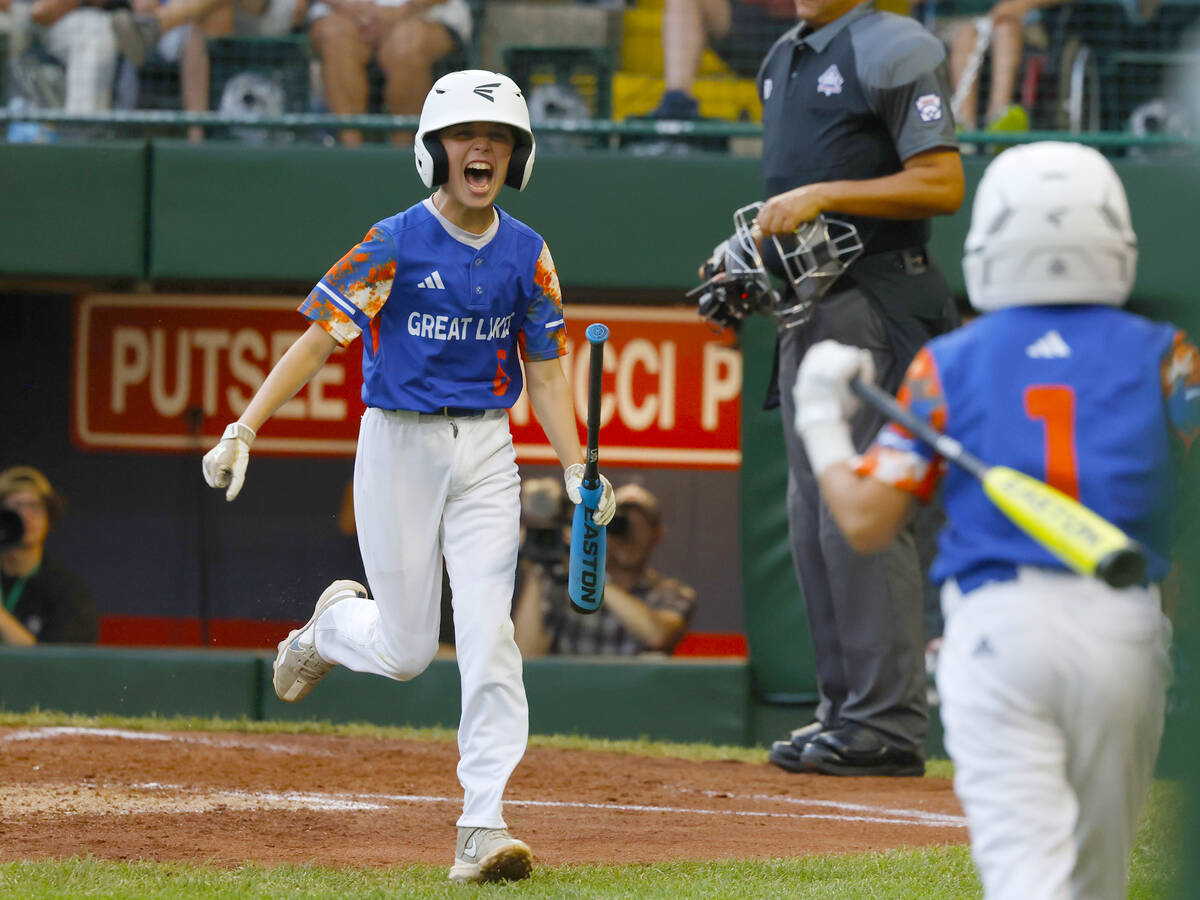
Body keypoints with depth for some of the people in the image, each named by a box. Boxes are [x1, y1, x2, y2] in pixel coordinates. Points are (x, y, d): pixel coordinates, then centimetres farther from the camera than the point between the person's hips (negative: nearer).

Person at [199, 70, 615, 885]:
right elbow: (318, 338, -13)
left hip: (486, 450, 3)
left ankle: (484, 827, -12)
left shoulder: (527, 255, 4)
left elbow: (545, 371, 9)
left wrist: (577, 469, -4)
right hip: (398, 444, -3)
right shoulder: (395, 244, -9)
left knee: (488, 635, -11)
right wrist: (243, 431, -23)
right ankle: (333, 623, 39)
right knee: (409, 649, 2)